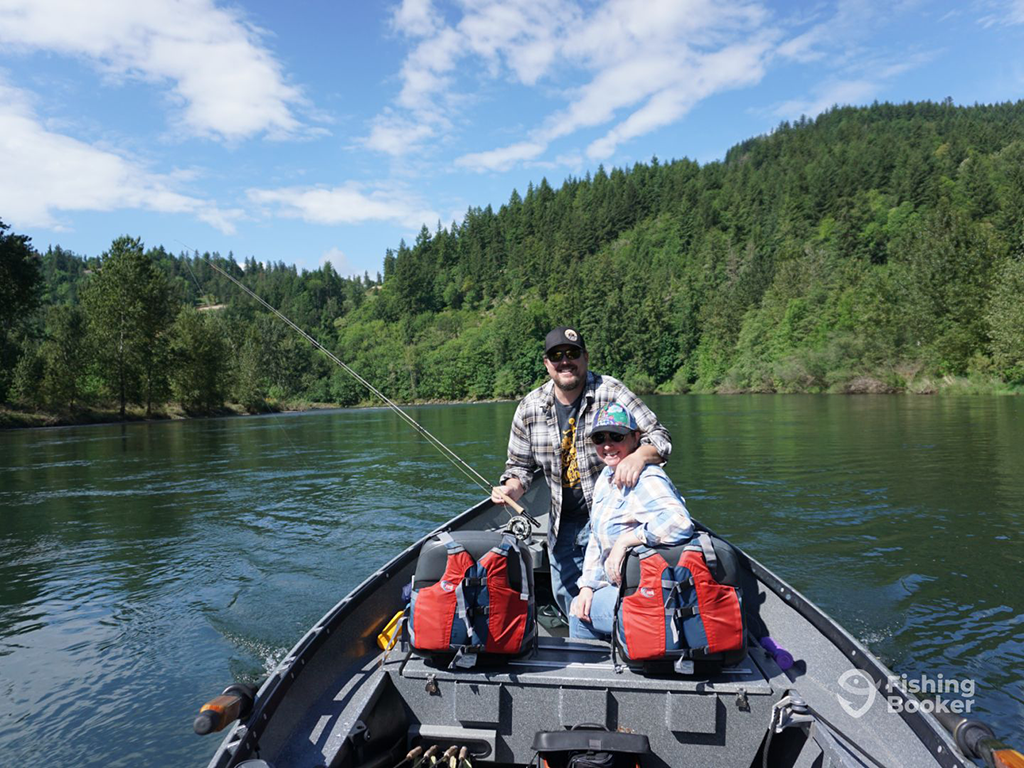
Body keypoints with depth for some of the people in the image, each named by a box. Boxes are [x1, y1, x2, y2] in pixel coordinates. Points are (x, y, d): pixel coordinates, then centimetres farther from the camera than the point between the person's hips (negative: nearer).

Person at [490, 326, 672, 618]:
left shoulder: (610, 392, -15)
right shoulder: (529, 408, -4)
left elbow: (659, 437, -16)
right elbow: (520, 464, 7)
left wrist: (639, 456, -38)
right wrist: (512, 488, -15)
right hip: (564, 522, 4)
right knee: (566, 597, 17)